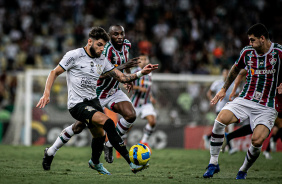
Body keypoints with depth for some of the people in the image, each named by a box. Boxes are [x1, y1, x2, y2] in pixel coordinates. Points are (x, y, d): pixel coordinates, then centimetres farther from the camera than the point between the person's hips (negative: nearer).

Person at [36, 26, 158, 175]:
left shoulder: (102, 60, 9)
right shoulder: (74, 55, -8)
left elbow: (122, 77, 10)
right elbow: (54, 72, -2)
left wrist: (141, 73, -5)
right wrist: (46, 94, -13)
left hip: (93, 101, 7)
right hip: (77, 104, -7)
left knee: (100, 135, 12)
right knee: (108, 122, -25)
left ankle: (95, 163, 47)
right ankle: (131, 163, -26)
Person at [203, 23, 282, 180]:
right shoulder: (247, 52, 6)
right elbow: (236, 69, 25)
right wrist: (224, 89, 26)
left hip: (266, 106, -3)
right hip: (244, 100, 3)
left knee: (257, 140, -22)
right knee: (220, 120, -22)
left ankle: (243, 170, 7)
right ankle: (213, 164, -9)